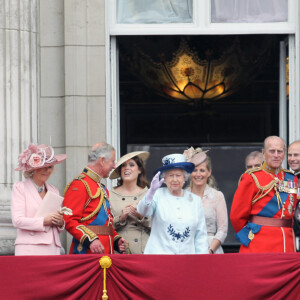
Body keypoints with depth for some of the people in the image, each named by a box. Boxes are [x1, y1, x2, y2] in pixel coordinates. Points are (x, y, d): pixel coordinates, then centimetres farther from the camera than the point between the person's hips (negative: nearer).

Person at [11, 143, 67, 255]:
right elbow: (17, 220, -5)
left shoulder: (54, 191, 20)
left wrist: (60, 223, -2)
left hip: (53, 249, 4)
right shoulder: (20, 188, 6)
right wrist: (44, 221, -13)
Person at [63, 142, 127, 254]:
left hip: (106, 252, 9)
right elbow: (69, 220, -17)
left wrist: (116, 240, 11)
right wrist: (90, 240, -26)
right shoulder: (80, 184, -8)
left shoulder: (102, 188, 22)